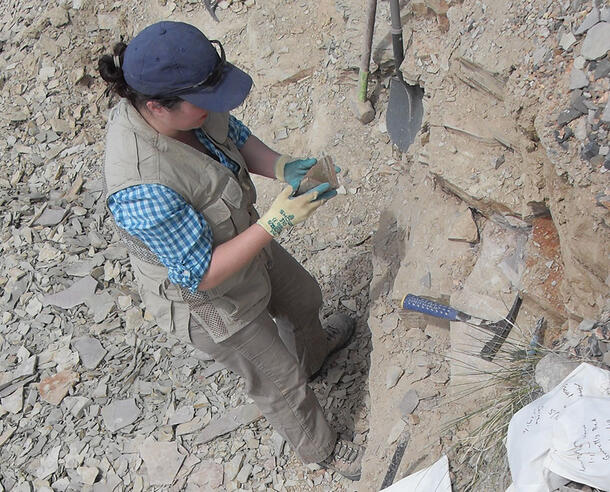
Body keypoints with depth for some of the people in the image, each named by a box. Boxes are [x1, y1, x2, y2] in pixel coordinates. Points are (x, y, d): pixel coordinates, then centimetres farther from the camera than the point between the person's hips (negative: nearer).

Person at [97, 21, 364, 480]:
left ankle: (312, 350, 70)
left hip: (242, 241, 8)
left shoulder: (184, 104, -21)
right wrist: (275, 222, -36)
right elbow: (201, 274, -33)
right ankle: (322, 449, 49)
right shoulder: (142, 190, -44)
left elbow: (234, 135, -2)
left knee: (303, 297, 33)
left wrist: (283, 167, -19)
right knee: (279, 380, 17)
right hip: (208, 299, -7)